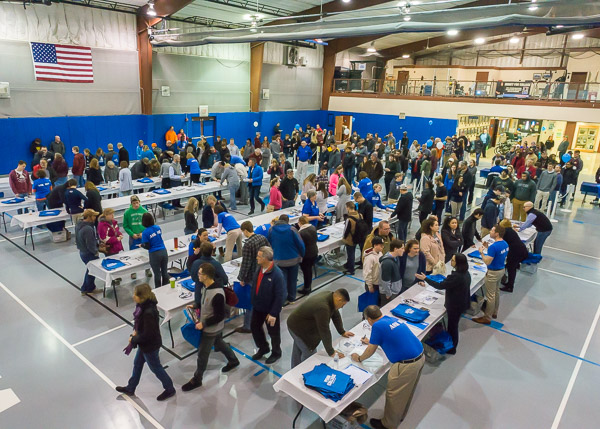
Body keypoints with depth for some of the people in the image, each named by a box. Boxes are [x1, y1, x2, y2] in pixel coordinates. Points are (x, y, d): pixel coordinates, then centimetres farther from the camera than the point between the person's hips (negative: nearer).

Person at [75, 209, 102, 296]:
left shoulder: (78, 225, 0)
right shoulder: (88, 229, -31)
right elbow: (90, 245, -28)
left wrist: (97, 244, 10)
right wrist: (96, 252, -9)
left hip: (82, 252, 9)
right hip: (89, 254, -9)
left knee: (89, 270, 25)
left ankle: (84, 289, 35)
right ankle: (90, 289, 30)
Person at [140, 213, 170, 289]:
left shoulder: (145, 233, -13)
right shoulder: (158, 227, 2)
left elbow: (147, 246, -11)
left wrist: (141, 245, 12)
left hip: (154, 254, -4)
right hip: (163, 251, 4)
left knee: (157, 273, 10)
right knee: (165, 272, 15)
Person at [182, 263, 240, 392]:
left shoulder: (217, 294, -37)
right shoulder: (206, 285, -9)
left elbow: (220, 316, -27)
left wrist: (203, 324, -23)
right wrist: (195, 306, -2)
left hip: (211, 329, -8)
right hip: (211, 326, 9)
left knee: (202, 354, 9)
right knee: (219, 343, 29)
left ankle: (196, 380, 30)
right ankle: (233, 361, 52)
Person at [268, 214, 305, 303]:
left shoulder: (271, 230, -6)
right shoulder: (292, 229, -15)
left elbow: (269, 244, 7)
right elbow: (300, 244, -12)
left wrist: (272, 255, 21)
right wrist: (301, 255, 5)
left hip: (279, 261, 1)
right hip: (293, 259, 0)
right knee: (292, 280, 17)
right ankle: (291, 298, 31)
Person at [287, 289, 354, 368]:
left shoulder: (330, 297, -9)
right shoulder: (322, 308, -37)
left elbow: (336, 315, 7)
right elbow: (324, 331, -32)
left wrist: (342, 332, 16)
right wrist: (331, 352, -23)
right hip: (297, 327, -10)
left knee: (298, 350, 24)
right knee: (310, 353, -2)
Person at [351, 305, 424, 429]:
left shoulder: (377, 326, -13)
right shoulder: (391, 319, 11)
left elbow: (370, 351, -2)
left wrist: (359, 358, 17)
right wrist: (371, 342, 45)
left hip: (407, 365, -8)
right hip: (420, 357, 9)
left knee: (394, 395, 11)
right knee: (406, 392, 27)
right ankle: (400, 415, 46)